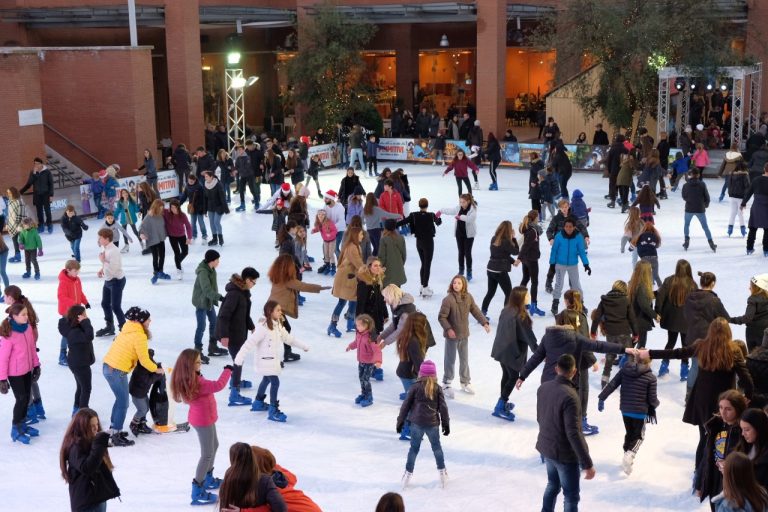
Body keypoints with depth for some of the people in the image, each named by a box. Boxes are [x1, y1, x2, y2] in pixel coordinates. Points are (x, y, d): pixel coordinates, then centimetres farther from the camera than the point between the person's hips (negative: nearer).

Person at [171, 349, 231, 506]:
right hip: (203, 420, -10)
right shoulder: (196, 382, -32)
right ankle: (197, 492, 2)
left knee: (214, 445, 27)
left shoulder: (190, 379, -2)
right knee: (207, 454, -3)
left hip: (204, 418, 10)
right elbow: (218, 385, -34)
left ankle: (208, 479, 41)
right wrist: (227, 370, -22)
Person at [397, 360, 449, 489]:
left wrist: (400, 421, 6)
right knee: (436, 447, 18)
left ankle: (408, 473, 13)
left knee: (414, 448, 10)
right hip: (433, 423, 1)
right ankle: (442, 472, 22)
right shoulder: (437, 388, -1)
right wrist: (446, 424, 9)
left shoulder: (415, 387, -4)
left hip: (417, 423, -1)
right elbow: (443, 407, 0)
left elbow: (406, 405, -3)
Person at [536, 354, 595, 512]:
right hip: (564, 453, -8)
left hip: (546, 447, 8)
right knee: (571, 496, 8)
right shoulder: (569, 396, -28)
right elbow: (573, 434, -29)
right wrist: (587, 463, -24)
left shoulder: (543, 387, -4)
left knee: (553, 485, 27)